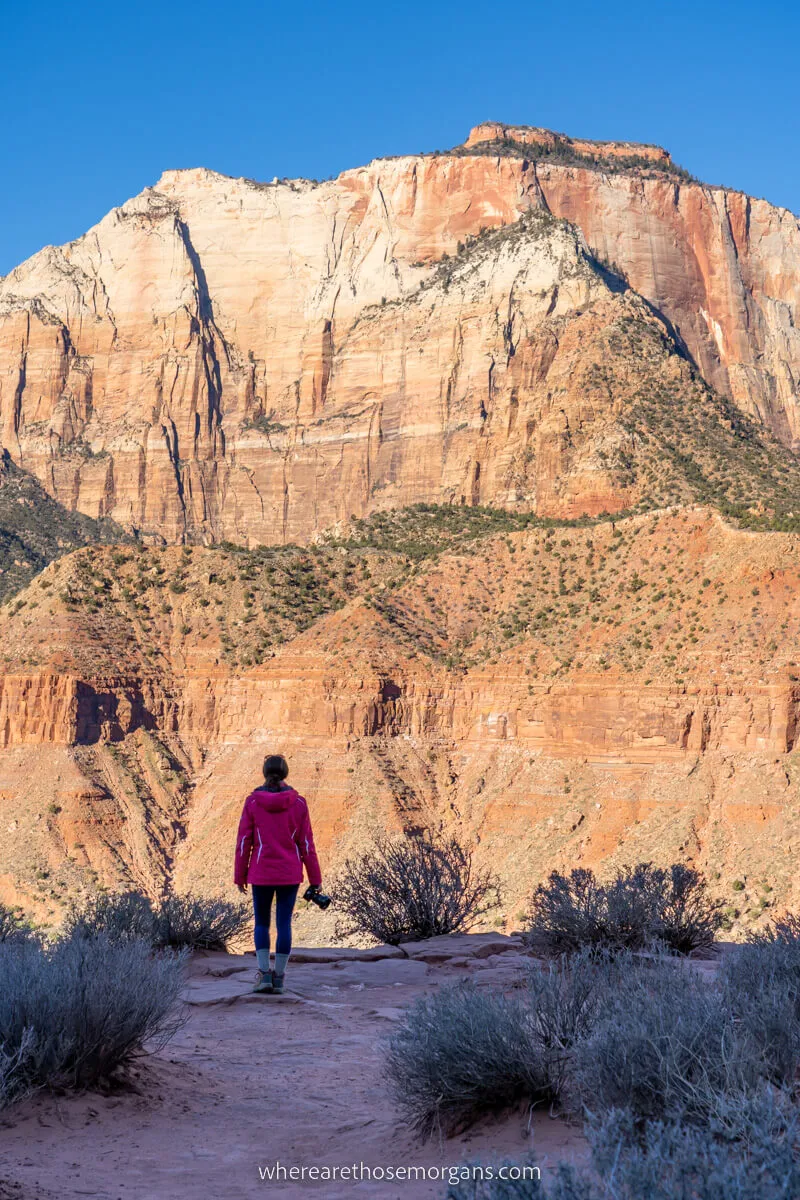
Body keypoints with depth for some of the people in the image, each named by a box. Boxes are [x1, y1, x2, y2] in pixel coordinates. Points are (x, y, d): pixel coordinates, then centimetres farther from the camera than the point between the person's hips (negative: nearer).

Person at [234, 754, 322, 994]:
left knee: (261, 923, 14)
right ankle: (279, 977, 7)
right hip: (290, 874, 0)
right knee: (284, 924, 8)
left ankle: (264, 974, 2)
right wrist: (315, 879, 3)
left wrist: (240, 875, 6)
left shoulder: (252, 801, -6)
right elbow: (306, 843, -3)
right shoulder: (298, 802, -4)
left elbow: (244, 841, -4)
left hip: (261, 874, 0)